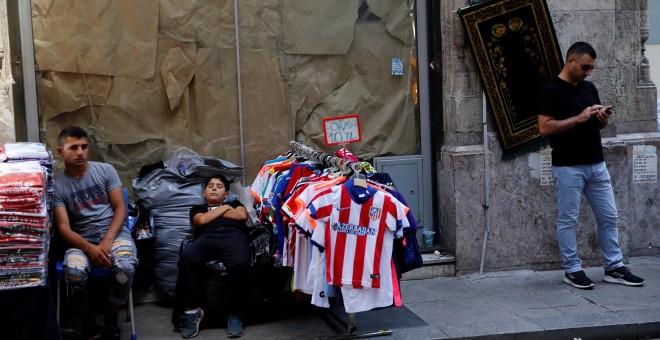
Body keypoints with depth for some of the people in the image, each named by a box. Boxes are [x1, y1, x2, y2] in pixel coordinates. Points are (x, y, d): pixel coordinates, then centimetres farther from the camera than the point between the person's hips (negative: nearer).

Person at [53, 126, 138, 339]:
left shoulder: (105, 170, 4)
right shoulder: (57, 185, 1)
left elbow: (120, 208, 1)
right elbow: (64, 228, -6)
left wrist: (107, 241, -15)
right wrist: (89, 248, -24)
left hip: (114, 232, 0)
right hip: (82, 239, 0)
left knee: (126, 267, -33)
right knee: (74, 272, -34)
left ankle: (111, 319, -6)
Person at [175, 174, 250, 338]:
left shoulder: (234, 203, 38)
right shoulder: (198, 208, 37)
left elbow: (242, 216, 15)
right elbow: (201, 221, 14)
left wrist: (212, 214, 19)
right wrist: (224, 208, 20)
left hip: (233, 234, -1)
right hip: (207, 236, 1)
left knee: (240, 263, -38)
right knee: (187, 257, -37)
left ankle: (234, 314, -26)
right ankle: (191, 310, -30)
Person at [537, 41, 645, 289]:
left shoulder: (589, 88, 12)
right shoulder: (551, 90, -10)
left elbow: (598, 125, 19)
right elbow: (544, 128, -17)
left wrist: (603, 118, -5)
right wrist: (579, 118, -21)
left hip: (597, 165, 7)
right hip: (568, 167, -7)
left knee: (609, 217, 9)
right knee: (568, 220, 3)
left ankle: (614, 268, 18)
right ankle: (572, 270, 13)